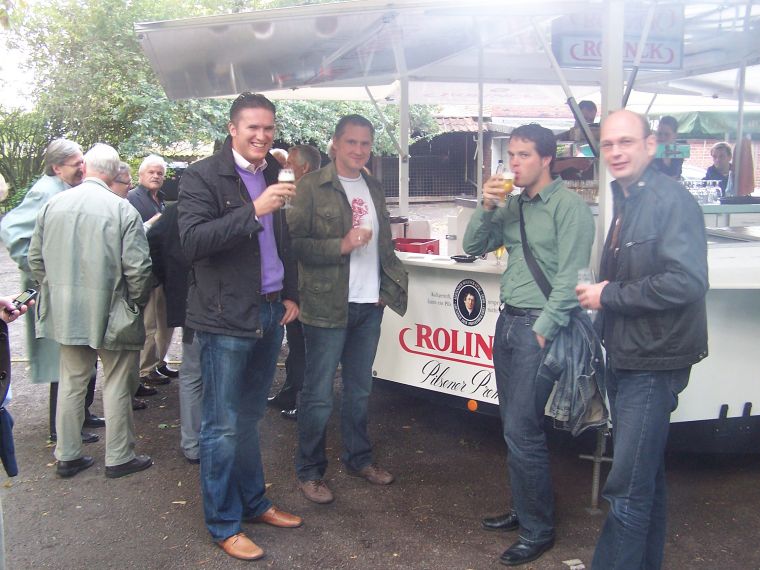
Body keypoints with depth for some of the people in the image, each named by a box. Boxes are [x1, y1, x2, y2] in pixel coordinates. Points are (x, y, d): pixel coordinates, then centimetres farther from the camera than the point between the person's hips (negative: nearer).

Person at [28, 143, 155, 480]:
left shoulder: (53, 205, 1)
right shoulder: (122, 209, -13)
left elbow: (36, 259, 8)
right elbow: (137, 267, -15)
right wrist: (138, 300, 2)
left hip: (65, 311, 5)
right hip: (110, 311, -5)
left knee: (71, 382, 16)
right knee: (116, 384, 7)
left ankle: (67, 456, 25)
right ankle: (118, 458, 17)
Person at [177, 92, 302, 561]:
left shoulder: (273, 176, 12)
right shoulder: (203, 177, -9)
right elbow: (193, 242, -22)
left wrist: (290, 294, 14)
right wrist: (254, 211, -28)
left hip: (271, 312, 6)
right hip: (228, 317, -6)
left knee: (250, 418, 18)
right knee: (224, 426, 2)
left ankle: (254, 503, 31)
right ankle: (223, 524, 15)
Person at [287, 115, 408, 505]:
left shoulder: (374, 188, 13)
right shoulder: (312, 186, -8)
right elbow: (293, 241, -14)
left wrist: (388, 286, 11)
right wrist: (341, 245, -20)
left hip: (369, 305, 6)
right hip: (327, 306, -6)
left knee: (360, 390, 17)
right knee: (318, 396, 1)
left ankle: (358, 459, 32)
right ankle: (309, 472, 15)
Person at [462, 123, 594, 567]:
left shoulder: (569, 205, -10)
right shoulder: (513, 204, 12)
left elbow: (570, 278, -14)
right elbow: (474, 247, 13)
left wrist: (544, 330, -16)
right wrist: (487, 206, -1)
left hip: (539, 326, -7)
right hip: (509, 321, 7)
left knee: (522, 431, -6)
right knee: (515, 426, 14)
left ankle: (539, 531, 9)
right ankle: (524, 510, 29)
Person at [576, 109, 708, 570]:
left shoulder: (671, 200, -15)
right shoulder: (627, 204, 14)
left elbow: (686, 282, -25)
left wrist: (608, 296, -17)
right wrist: (600, 293, 1)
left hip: (654, 364, -10)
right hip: (627, 359, 10)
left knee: (628, 489, -7)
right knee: (646, 477, 21)